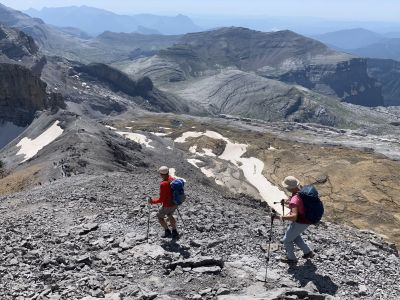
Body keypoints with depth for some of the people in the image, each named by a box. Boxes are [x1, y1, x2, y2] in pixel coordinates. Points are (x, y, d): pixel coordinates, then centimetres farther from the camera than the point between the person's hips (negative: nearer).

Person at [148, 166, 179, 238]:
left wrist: (152, 201, -9)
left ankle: (167, 231, 25)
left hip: (167, 206, -7)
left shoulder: (163, 184, -29)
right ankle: (174, 232, 33)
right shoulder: (173, 179, -6)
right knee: (169, 215, 31)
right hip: (175, 204, 7)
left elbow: (161, 199, -24)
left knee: (160, 216, 20)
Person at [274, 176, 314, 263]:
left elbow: (294, 216, -45)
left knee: (286, 240, 13)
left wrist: (280, 217, -45)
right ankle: (307, 252, 40)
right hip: (307, 219, 9)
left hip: (300, 222, -9)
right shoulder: (301, 190, -7)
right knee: (295, 236, 32)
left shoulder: (295, 199, -34)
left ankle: (291, 258, 32)